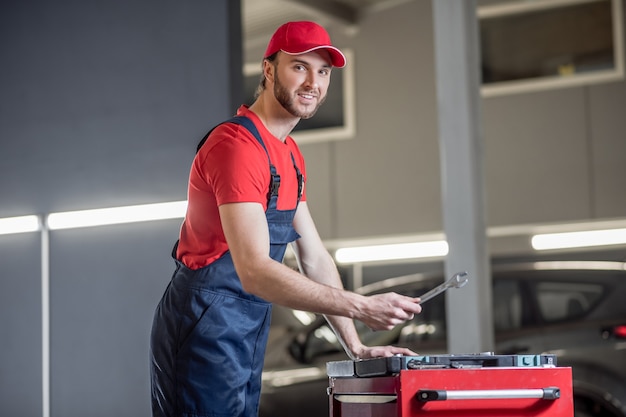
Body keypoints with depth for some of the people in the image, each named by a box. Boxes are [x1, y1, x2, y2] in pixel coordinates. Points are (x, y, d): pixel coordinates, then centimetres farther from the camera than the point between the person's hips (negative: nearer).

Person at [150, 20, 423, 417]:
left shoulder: (290, 155, 14)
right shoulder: (237, 145, -18)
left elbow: (316, 259, 15)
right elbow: (255, 271, -28)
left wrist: (357, 346, 7)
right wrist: (362, 307, -30)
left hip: (248, 337, 10)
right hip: (205, 331, -9)